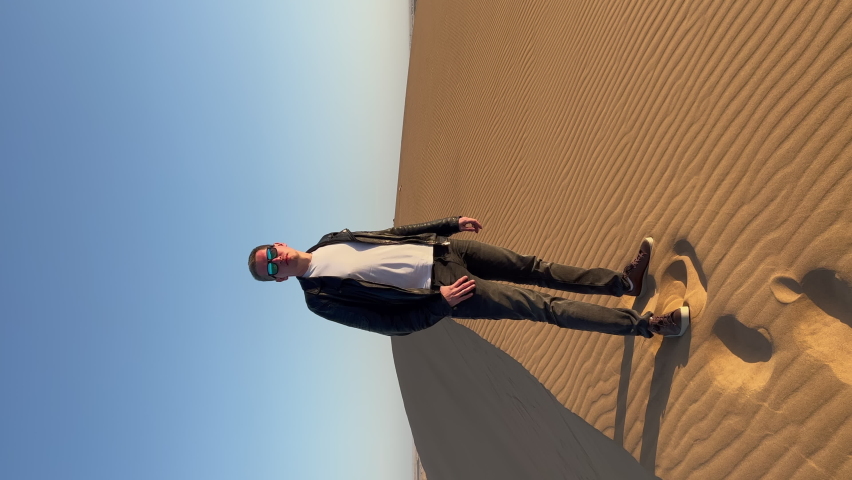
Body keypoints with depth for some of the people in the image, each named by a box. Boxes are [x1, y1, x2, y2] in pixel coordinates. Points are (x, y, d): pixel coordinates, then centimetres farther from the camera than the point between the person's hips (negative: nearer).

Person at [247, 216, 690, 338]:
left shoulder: (329, 241, 10)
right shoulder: (320, 299, -7)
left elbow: (395, 233, 13)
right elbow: (391, 323, -9)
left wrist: (450, 223, 10)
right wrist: (440, 301, -16)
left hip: (440, 250, 6)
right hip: (440, 293, -6)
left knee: (532, 268, 3)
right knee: (541, 306, -8)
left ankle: (625, 282, 20)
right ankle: (646, 325, 2)